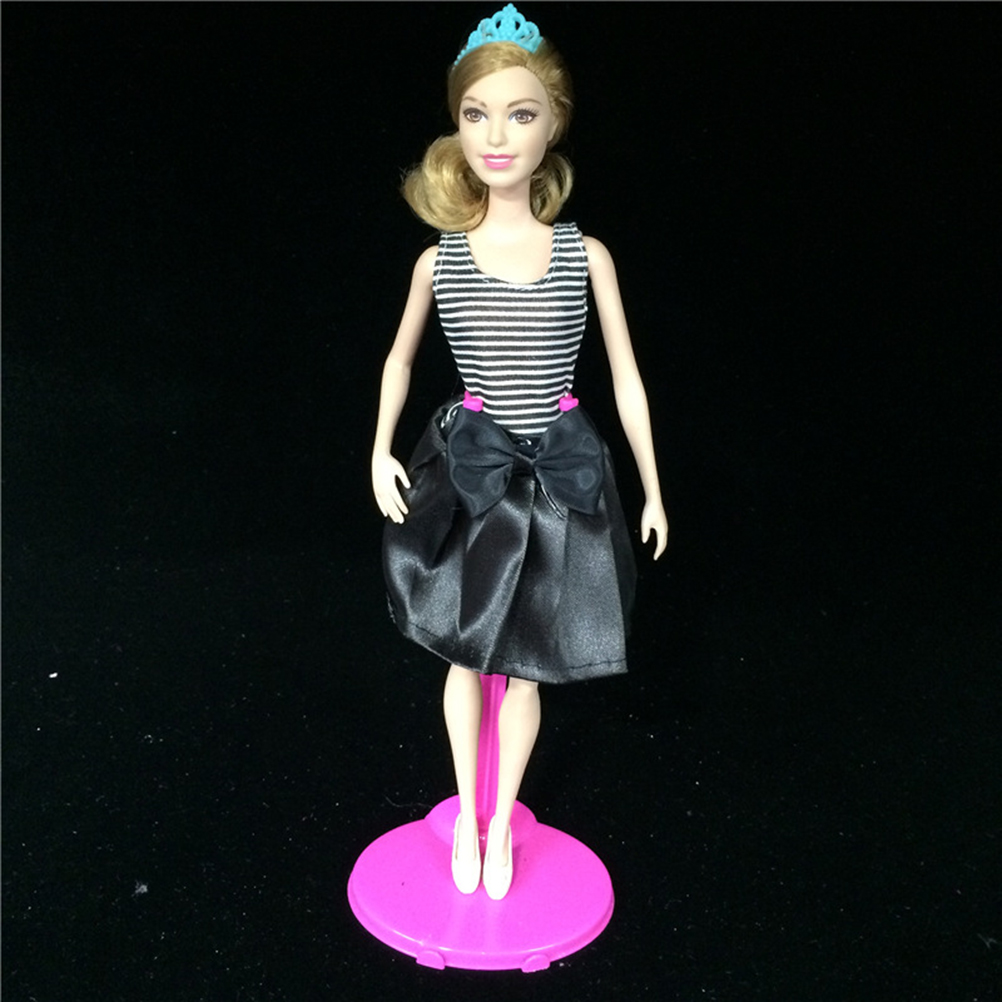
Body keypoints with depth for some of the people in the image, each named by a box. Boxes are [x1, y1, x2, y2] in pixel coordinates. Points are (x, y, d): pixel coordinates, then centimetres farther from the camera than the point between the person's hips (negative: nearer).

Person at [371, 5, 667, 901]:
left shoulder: (587, 255, -5)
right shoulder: (440, 258, -3)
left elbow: (625, 377, 3)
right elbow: (401, 356, 14)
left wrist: (652, 491, 6)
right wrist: (381, 452, 3)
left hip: (558, 480, 0)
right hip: (467, 476, 1)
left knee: (523, 667, 11)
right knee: (466, 657, 14)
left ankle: (503, 822, 33)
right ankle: (466, 812, 36)